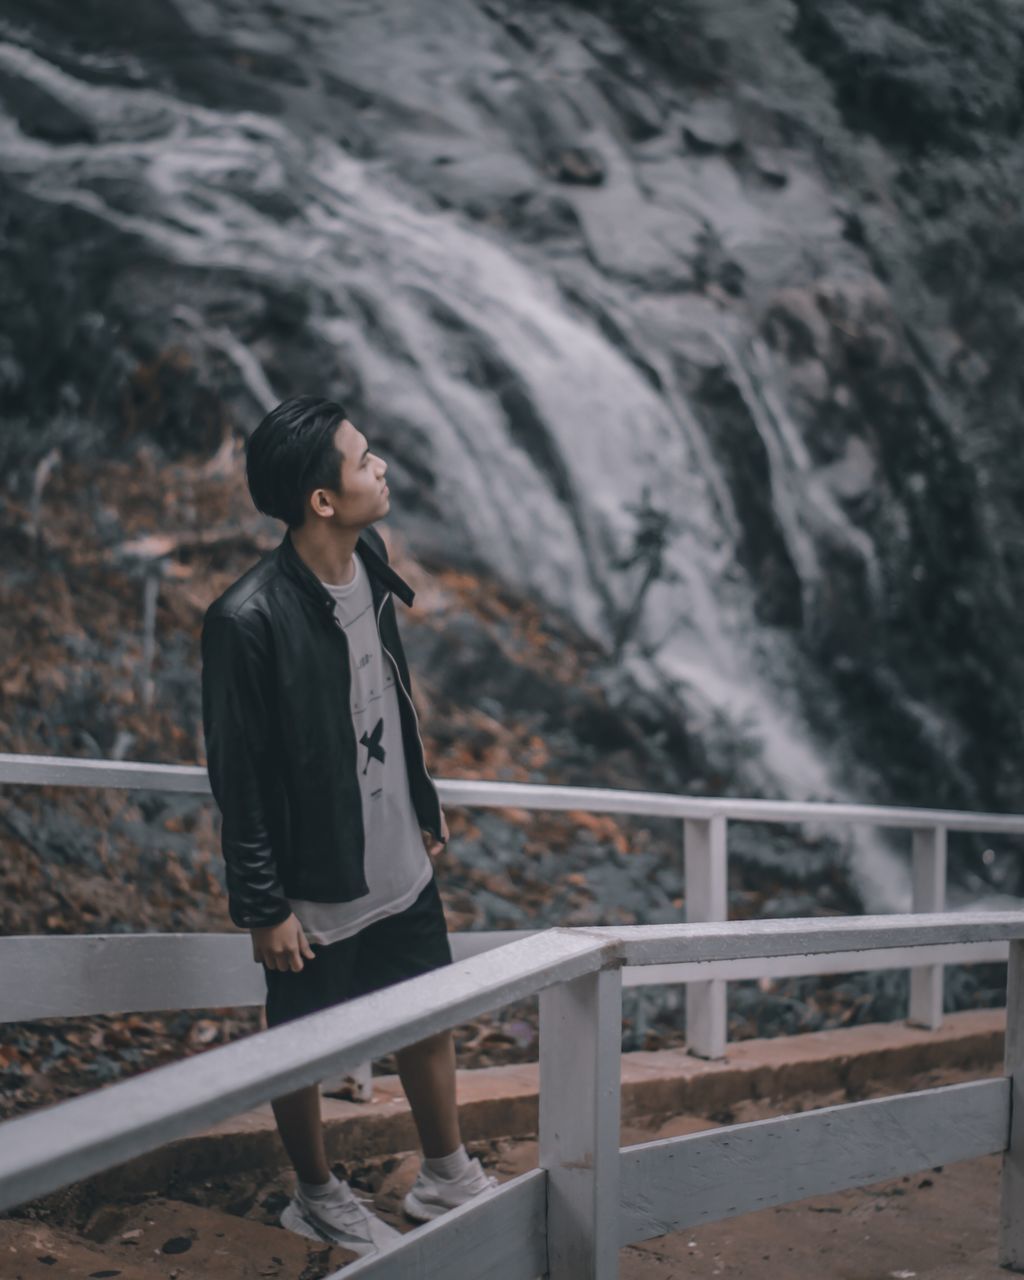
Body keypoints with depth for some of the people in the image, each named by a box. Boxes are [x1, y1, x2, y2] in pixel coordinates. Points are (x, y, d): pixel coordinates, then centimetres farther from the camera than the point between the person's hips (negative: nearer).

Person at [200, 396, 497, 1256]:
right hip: (317, 890, -7)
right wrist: (265, 907, -15)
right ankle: (317, 1198, 41)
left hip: (401, 865, 7)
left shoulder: (369, 559, -4)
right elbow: (238, 775, -20)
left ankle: (446, 1177, 44)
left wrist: (426, 802, 18)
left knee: (431, 1021, 21)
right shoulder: (249, 621, -27)